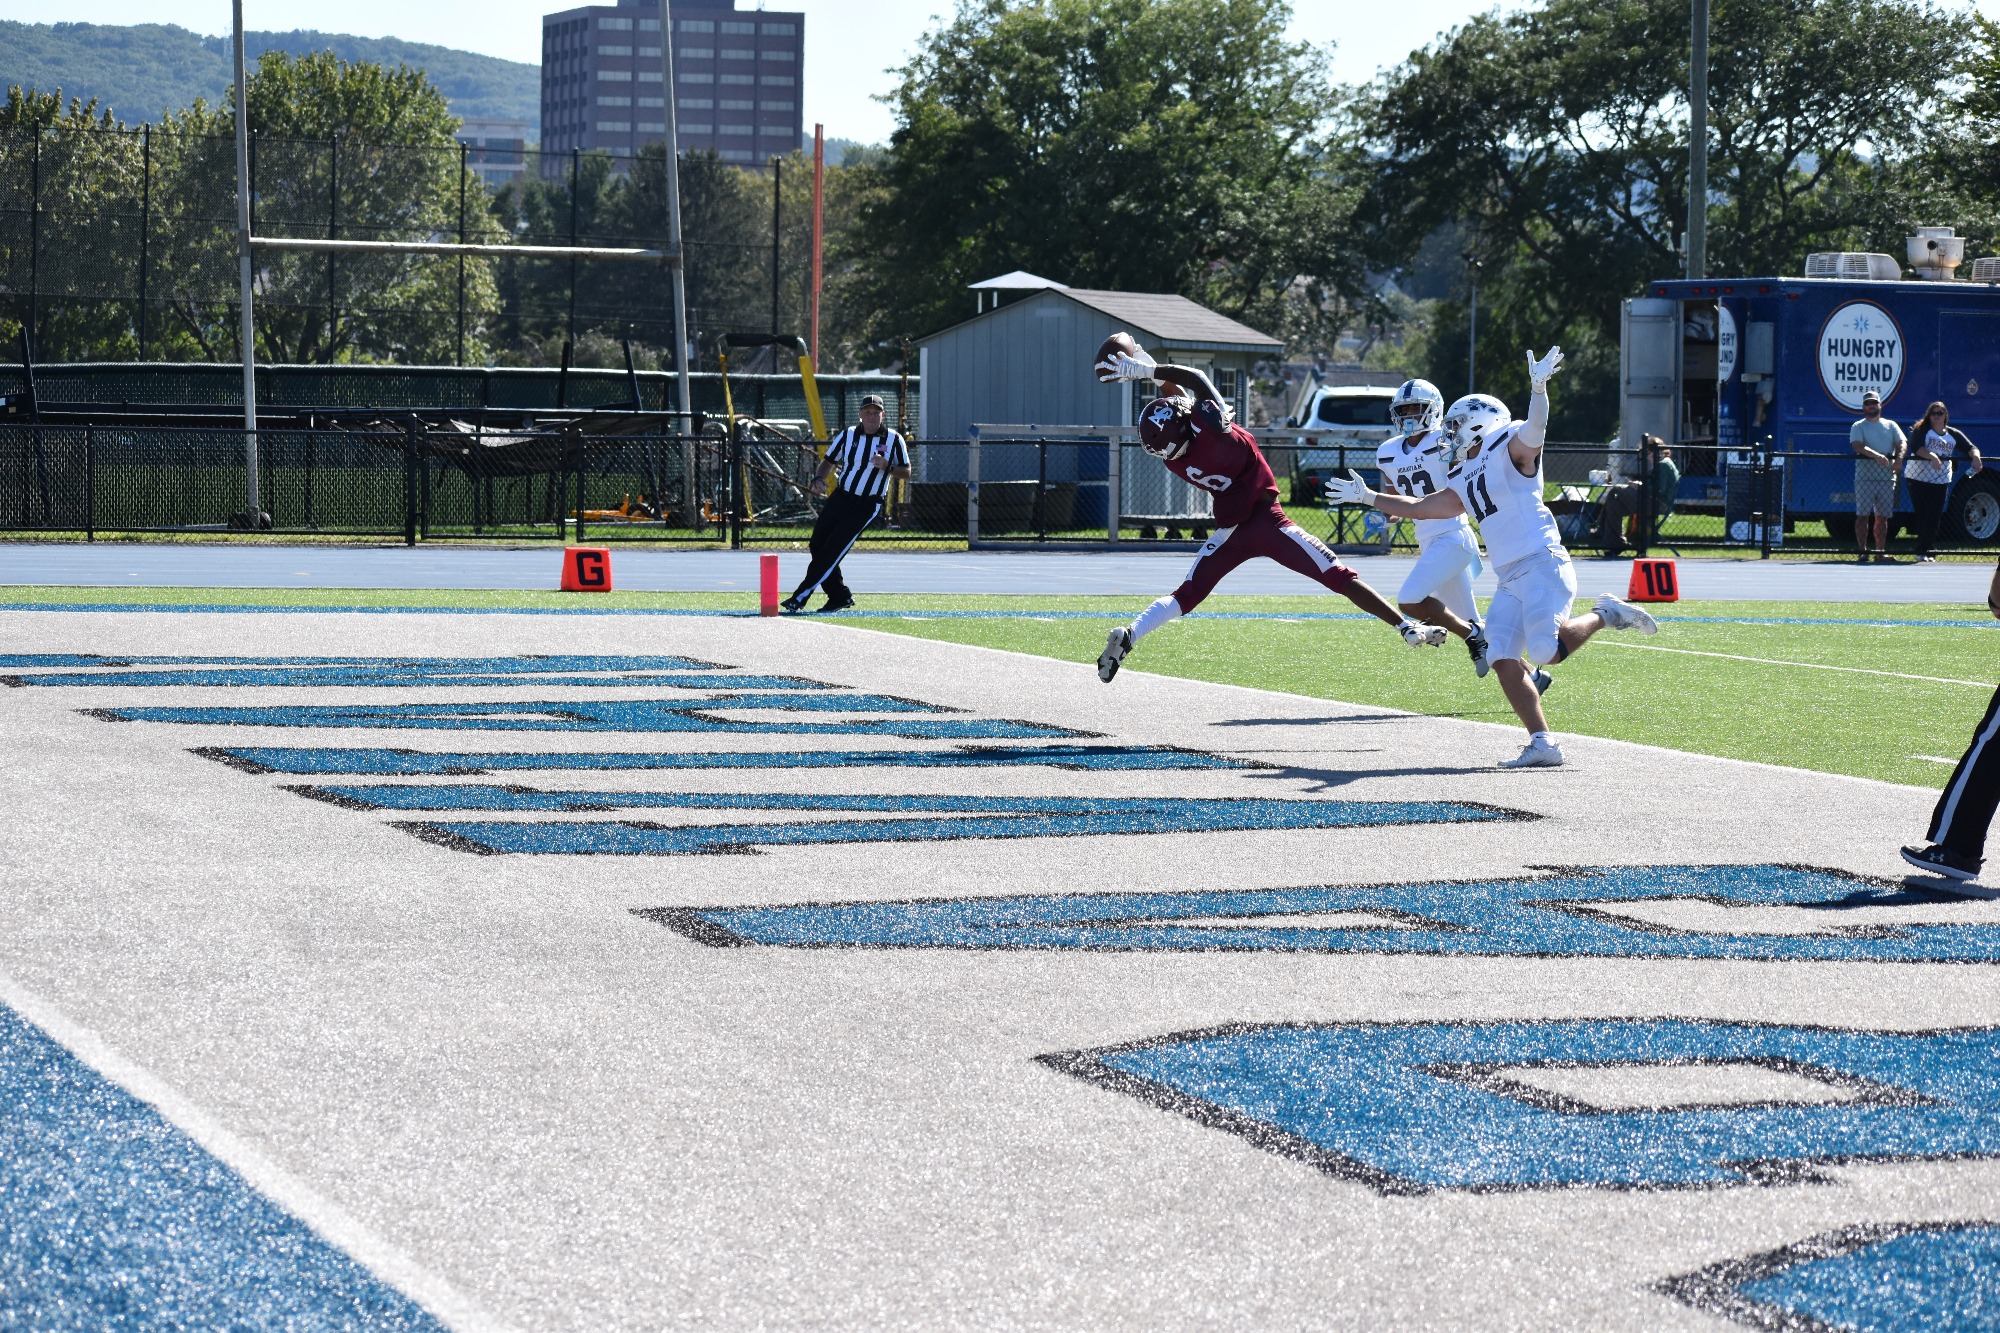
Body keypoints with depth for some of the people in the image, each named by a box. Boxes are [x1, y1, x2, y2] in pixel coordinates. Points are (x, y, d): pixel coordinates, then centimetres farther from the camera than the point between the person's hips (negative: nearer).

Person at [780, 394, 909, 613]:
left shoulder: (894, 440, -4)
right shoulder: (848, 435, 4)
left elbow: (906, 473, -1)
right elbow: (829, 461, 13)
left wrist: (887, 467, -21)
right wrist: (819, 479, -7)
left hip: (867, 506, -5)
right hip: (840, 497, 5)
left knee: (832, 551, -12)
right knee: (818, 545, 4)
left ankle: (799, 598, -9)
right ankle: (840, 597, 19)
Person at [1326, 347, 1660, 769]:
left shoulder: (1510, 447, -1)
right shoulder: (1463, 483, 23)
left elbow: (1535, 429, -23)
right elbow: (1421, 507, 35)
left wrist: (1538, 388, -41)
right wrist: (1367, 497, 41)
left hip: (1542, 565, -9)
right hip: (1510, 580, 9)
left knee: (1545, 651, -23)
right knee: (1504, 662, -3)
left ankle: (1605, 616, 3)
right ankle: (1543, 745, -3)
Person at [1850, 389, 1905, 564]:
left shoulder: (1890, 425, 16)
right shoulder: (1858, 427, 5)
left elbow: (1901, 443, 3)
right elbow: (1857, 445, -13)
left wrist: (1898, 459, -19)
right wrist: (1877, 455, -28)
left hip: (1887, 477, 3)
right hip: (1865, 476, -3)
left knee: (1882, 516, 5)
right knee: (1863, 515, -6)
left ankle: (1880, 552, 9)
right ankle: (1862, 551, -4)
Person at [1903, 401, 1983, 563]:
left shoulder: (1954, 434, 9)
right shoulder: (1921, 431, -3)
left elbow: (1970, 448, 3)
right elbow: (1916, 447, -20)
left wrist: (1975, 455, -21)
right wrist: (1931, 456, -37)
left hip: (1940, 481, 3)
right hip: (1918, 478, -3)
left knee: (1933, 518, -3)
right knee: (1922, 516, -1)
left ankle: (1924, 552, -2)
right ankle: (1924, 551, 3)